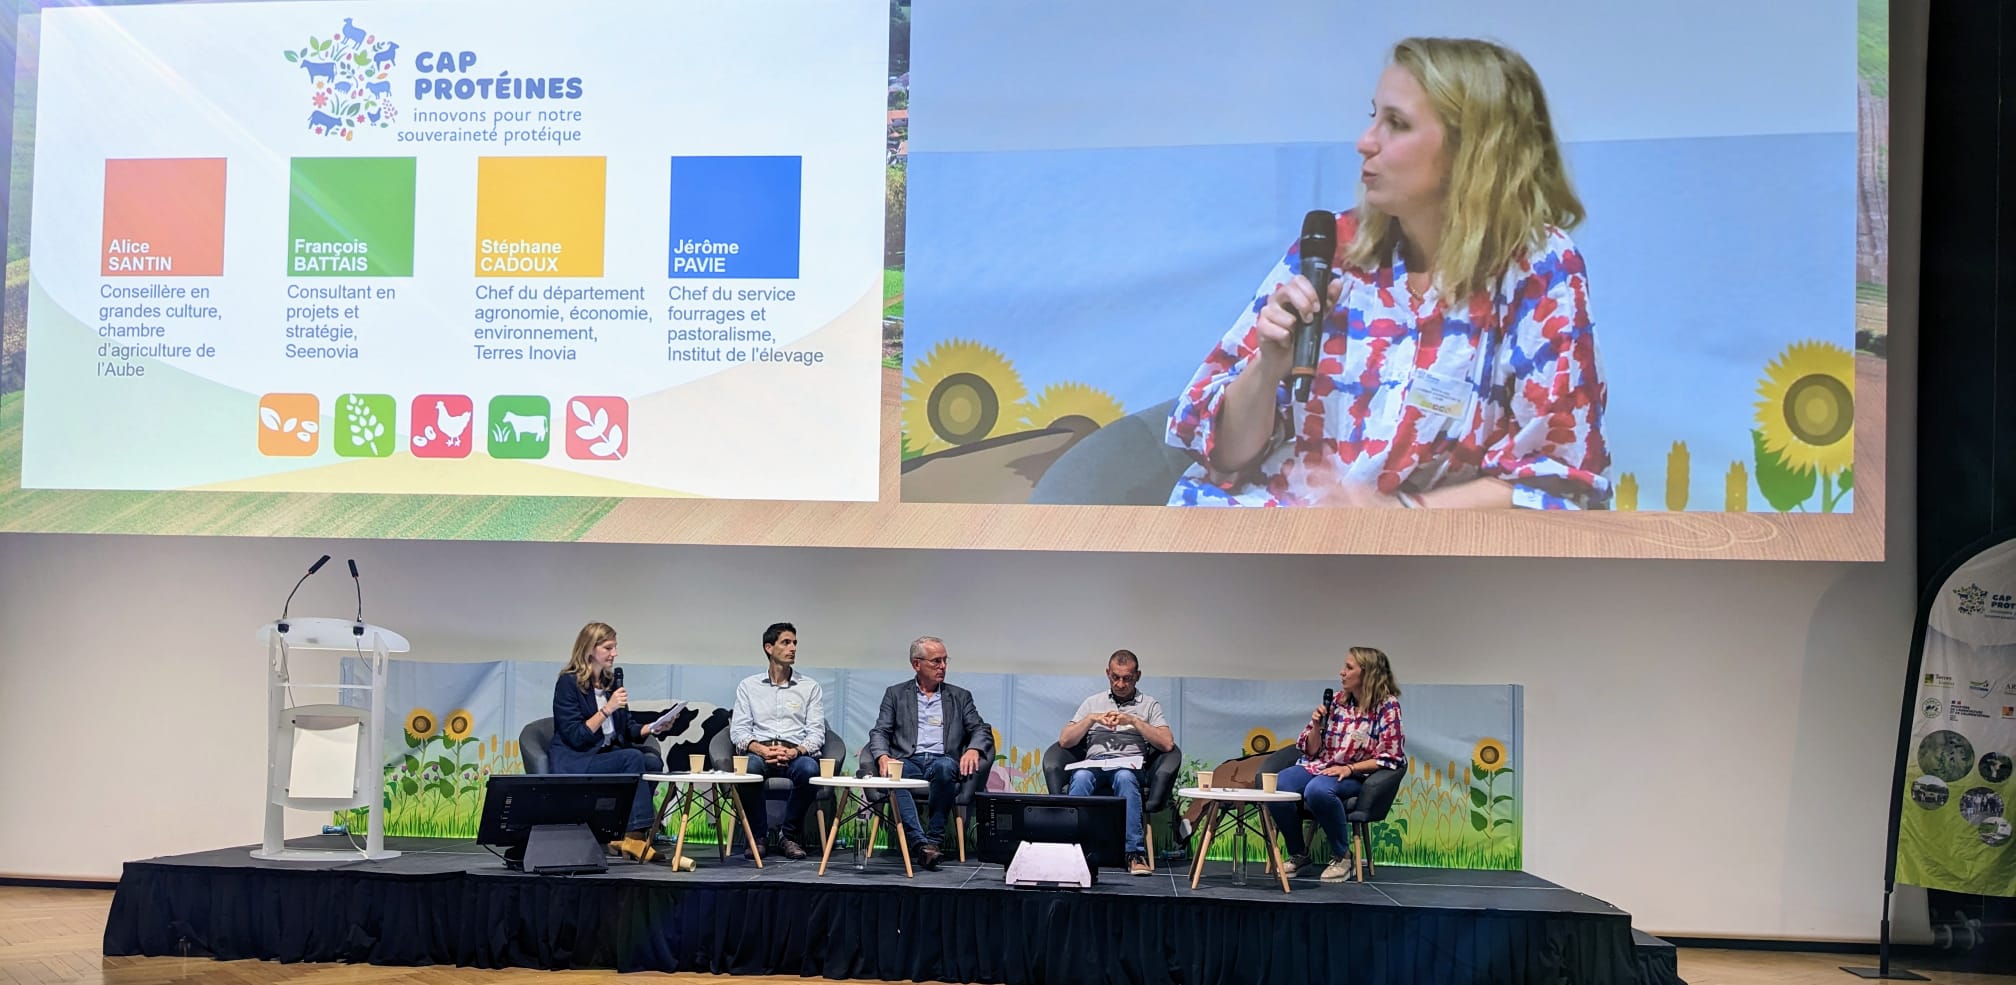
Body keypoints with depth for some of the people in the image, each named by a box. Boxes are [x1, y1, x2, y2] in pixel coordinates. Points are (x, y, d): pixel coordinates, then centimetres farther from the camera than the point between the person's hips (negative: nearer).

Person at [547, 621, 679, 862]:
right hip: (574, 762, -7)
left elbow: (627, 730, 17)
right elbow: (575, 737, -14)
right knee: (632, 758, -30)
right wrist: (606, 709, -19)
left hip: (607, 755, 7)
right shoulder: (568, 683, -7)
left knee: (653, 761, -22)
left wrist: (652, 728, -3)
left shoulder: (610, 682, 14)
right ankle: (637, 833, -29)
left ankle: (632, 833, -22)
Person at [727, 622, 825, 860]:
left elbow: (816, 732, 6)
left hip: (796, 753, 0)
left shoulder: (810, 687, 15)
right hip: (760, 752, 0)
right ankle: (758, 835, -17)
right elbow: (739, 730, 6)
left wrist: (795, 751, -15)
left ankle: (789, 836, -17)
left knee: (809, 768, -36)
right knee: (748, 766, -36)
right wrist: (761, 749, -15)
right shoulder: (748, 686, 16)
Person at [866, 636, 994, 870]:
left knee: (945, 767, -37)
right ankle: (919, 842, -42)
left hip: (942, 761, 0)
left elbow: (982, 730, 13)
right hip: (908, 761, 0)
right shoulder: (896, 694, 20)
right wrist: (883, 756, -12)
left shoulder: (960, 697, 22)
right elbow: (880, 732, 11)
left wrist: (973, 750, -11)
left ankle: (935, 839, -31)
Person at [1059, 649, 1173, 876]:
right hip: (1093, 763, 1)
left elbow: (1167, 744, 4)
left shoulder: (1149, 705, 19)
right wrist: (1091, 718, 2)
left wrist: (1134, 721, -3)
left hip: (1129, 765, -1)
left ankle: (1135, 853, -41)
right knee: (1081, 777, -37)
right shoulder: (1092, 703, 24)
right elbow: (1064, 741, 15)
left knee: (1124, 777, -40)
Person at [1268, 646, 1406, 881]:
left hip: (1356, 775, -5)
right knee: (1276, 787, -25)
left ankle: (1342, 856, -14)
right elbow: (1312, 750, 13)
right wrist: (1316, 726, -7)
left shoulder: (1387, 706, -5)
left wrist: (1349, 768, -18)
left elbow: (1388, 758, -8)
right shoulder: (1337, 701, 9)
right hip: (1319, 766, 5)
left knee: (1318, 790, -38)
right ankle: (1298, 853, -1)